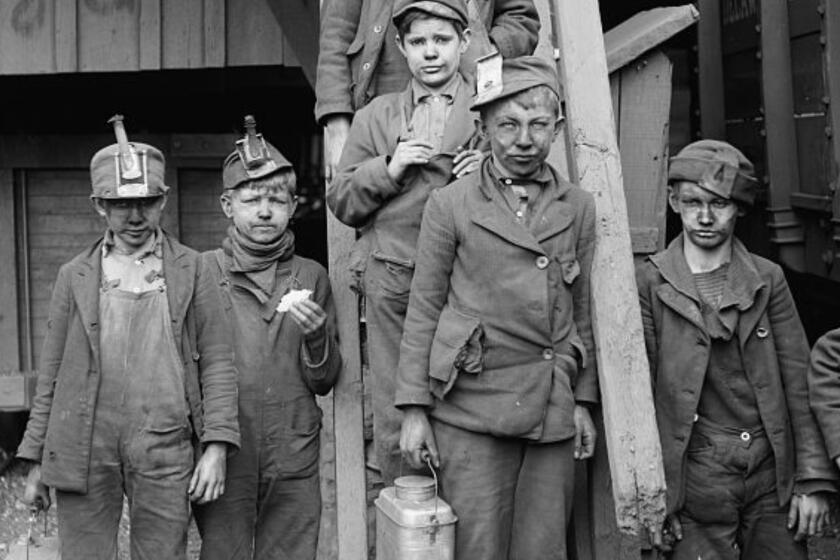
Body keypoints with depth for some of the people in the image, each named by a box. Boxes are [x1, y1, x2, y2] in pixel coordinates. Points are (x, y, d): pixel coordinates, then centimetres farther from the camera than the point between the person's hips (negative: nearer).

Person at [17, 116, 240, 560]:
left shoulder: (189, 270, 6)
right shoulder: (75, 276, 9)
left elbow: (216, 362, 3)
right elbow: (51, 374, 11)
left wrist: (216, 446, -6)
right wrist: (36, 460, 9)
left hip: (164, 450, -1)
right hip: (83, 451, 1)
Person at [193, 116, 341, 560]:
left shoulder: (311, 277, 5)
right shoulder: (200, 272, -1)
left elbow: (324, 383, 6)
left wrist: (316, 338, -13)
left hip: (294, 462, 2)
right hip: (222, 457, -1)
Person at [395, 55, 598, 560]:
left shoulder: (579, 207, 8)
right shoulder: (451, 204, 0)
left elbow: (582, 310, 13)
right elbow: (424, 309, 0)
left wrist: (583, 402, 10)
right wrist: (414, 409, -3)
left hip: (553, 413, 3)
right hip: (472, 409, -3)